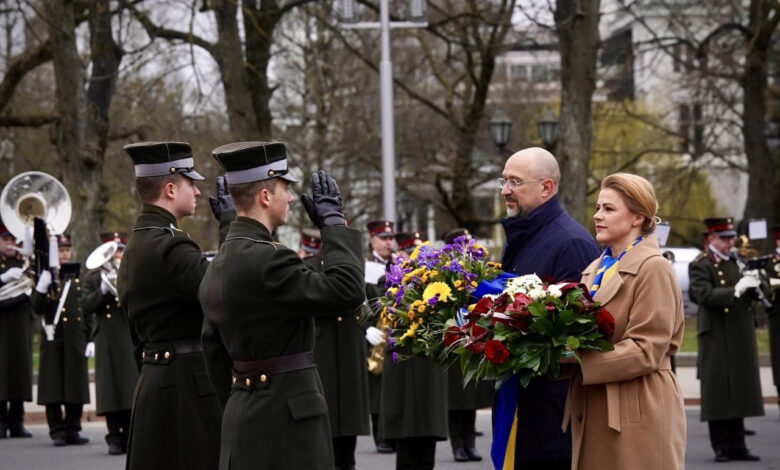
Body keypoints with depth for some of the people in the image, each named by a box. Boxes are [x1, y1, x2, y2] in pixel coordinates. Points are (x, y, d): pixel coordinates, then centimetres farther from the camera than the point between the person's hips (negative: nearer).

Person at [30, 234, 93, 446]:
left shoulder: (79, 277, 12)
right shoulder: (46, 276, 2)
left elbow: (88, 310, 15)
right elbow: (37, 308, -6)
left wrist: (89, 338, 11)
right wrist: (42, 287, -22)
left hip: (76, 340, 3)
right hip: (54, 339, -3)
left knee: (76, 388, 4)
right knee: (54, 388, -2)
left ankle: (72, 430, 11)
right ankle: (57, 431, 3)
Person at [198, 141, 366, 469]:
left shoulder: (218, 266, 12)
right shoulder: (265, 260, -18)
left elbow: (215, 352, 18)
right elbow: (346, 291, -21)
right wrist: (334, 222, -10)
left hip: (243, 414, 10)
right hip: (284, 419, -10)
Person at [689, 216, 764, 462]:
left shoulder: (735, 262, 16)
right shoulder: (700, 265, -6)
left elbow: (747, 295, 18)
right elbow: (704, 294, -20)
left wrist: (752, 287, -4)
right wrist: (735, 291, -30)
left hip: (740, 338, 7)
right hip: (717, 338, -6)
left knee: (738, 392, 9)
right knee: (719, 394, -2)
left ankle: (737, 446, 14)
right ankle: (721, 447, 4)